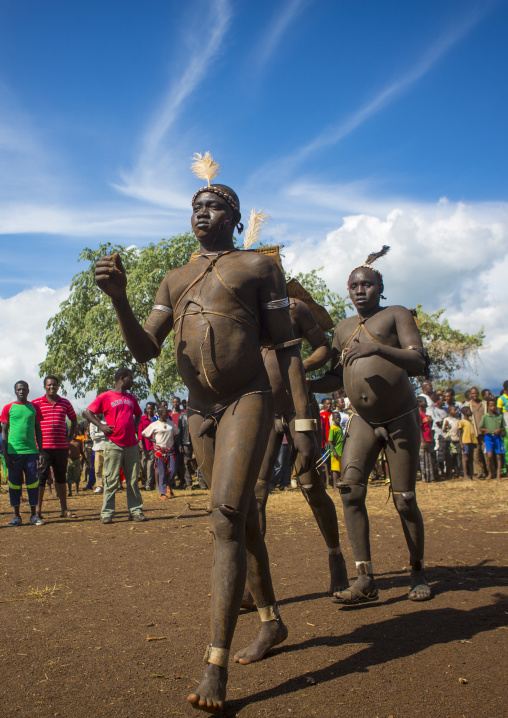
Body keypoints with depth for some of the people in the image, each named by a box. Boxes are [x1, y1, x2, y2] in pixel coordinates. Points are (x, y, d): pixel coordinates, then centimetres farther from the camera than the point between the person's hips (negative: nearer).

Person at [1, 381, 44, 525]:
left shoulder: (34, 407, 10)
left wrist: (40, 450, 7)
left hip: (31, 451, 1)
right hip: (14, 452, -1)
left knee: (32, 482, 0)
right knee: (14, 483, 3)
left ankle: (34, 515, 7)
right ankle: (17, 516, 11)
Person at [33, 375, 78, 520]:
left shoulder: (65, 403, 11)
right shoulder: (36, 403, 1)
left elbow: (74, 420, 22)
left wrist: (69, 438, 11)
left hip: (61, 447, 4)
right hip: (43, 447, -3)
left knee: (61, 477, 10)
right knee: (41, 477, -3)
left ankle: (64, 509, 17)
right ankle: (38, 509, 5)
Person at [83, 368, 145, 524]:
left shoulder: (131, 398, 17)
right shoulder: (106, 397, 0)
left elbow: (138, 414, 34)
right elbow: (87, 413, 1)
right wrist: (101, 426, -9)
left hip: (131, 444, 5)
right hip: (114, 445, -5)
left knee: (133, 480, 7)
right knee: (111, 480, -3)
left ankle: (136, 511, 12)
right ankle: (107, 513, 2)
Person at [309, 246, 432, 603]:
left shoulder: (396, 315, -5)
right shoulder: (343, 328, 12)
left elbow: (419, 363, -19)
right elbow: (334, 379, 16)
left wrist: (377, 347, -33)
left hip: (401, 421, -4)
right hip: (363, 422, 4)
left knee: (405, 500, -2)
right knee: (351, 488, -15)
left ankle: (418, 573, 21)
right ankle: (365, 580, -13)